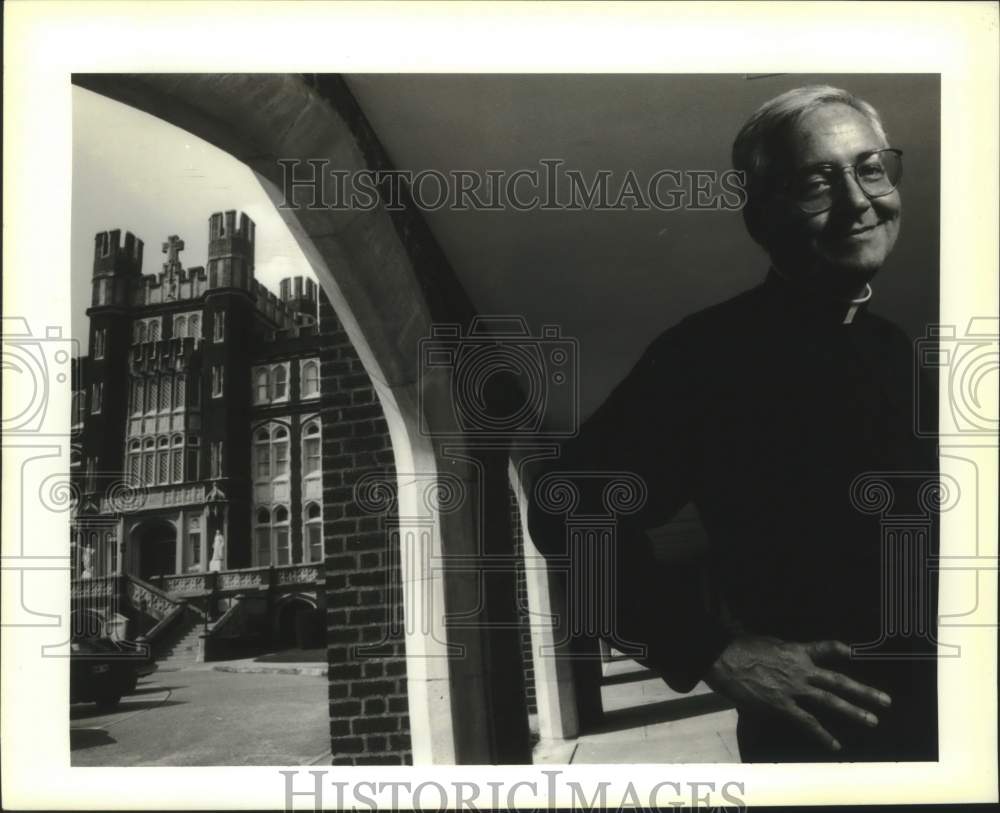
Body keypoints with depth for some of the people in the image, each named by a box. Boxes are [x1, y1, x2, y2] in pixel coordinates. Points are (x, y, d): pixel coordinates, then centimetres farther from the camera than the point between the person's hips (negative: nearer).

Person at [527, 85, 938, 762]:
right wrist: (712, 652, -21)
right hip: (832, 733, -6)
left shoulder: (896, 350, 7)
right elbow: (570, 508, -20)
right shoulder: (711, 351, -15)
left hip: (936, 706, 7)